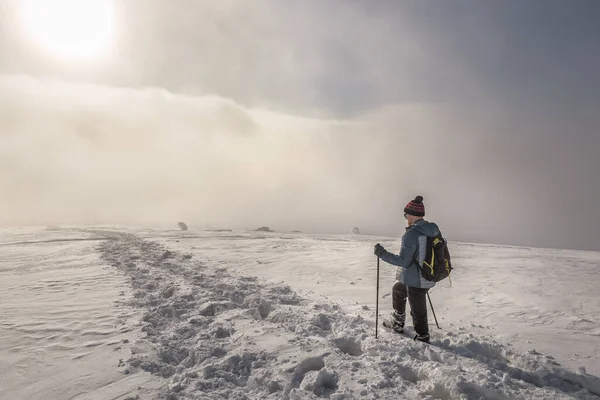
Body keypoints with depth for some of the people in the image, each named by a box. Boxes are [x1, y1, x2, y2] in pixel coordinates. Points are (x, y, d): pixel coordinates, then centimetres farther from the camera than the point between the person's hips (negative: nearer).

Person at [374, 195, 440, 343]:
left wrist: (382, 254, -14)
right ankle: (397, 323, 41)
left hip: (415, 281, -10)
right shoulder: (434, 230, 1)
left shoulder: (411, 234, -24)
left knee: (418, 312, 7)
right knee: (397, 289, 28)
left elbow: (403, 261, -22)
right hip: (428, 278, 10)